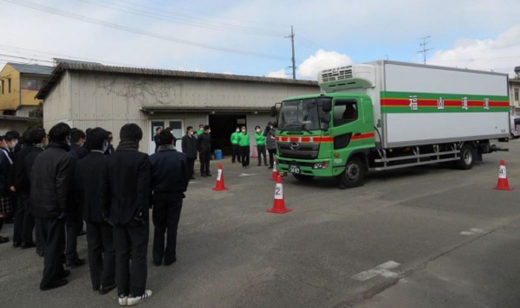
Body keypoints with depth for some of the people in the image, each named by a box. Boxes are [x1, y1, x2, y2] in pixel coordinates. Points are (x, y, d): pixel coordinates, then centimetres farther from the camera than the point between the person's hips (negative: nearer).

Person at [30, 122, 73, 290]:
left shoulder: (40, 156, 8)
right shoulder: (66, 158, -17)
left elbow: (32, 181, 9)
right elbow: (62, 187, -21)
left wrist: (36, 201, 15)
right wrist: (63, 209, -12)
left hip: (38, 206, 8)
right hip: (54, 208, -8)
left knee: (48, 242, 20)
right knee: (55, 244, 6)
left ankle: (56, 270, 35)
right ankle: (49, 279, 15)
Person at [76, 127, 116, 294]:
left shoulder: (80, 163, -1)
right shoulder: (108, 162, -19)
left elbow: (78, 188, 3)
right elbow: (113, 188, -19)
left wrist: (86, 205, 14)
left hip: (89, 212, 6)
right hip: (106, 212, -5)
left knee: (93, 248, 14)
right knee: (110, 248, 8)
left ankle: (96, 282, 24)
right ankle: (107, 282, 15)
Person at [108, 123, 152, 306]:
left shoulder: (110, 159, 0)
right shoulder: (141, 159, -16)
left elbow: (107, 187, 3)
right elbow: (144, 189, -17)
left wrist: (110, 211, 10)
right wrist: (142, 210, -6)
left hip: (117, 214, 5)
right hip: (136, 214, -5)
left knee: (121, 254, 14)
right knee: (138, 254, 8)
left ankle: (122, 293, 22)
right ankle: (136, 293, 17)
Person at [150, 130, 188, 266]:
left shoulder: (152, 158, -9)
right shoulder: (181, 157, -10)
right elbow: (186, 177, -4)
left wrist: (152, 191, 11)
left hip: (159, 196, 1)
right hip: (176, 196, 0)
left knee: (159, 227, 14)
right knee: (172, 227, 11)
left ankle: (157, 257, 19)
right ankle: (169, 257, 16)